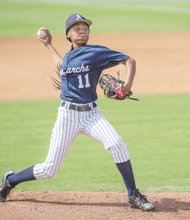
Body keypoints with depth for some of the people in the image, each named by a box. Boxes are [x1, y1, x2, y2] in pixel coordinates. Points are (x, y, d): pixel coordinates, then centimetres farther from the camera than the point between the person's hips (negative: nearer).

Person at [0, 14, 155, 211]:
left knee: (117, 144, -31)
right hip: (67, 115, 3)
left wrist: (127, 84, -25)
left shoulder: (95, 52, -5)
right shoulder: (68, 56, 12)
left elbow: (129, 61, -10)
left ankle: (134, 196, -20)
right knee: (48, 170, 1)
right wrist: (48, 45, 37)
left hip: (91, 114, -3)